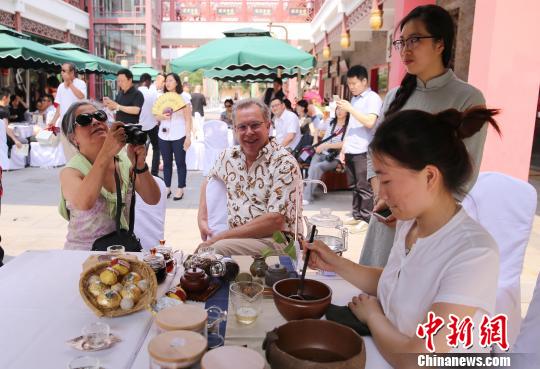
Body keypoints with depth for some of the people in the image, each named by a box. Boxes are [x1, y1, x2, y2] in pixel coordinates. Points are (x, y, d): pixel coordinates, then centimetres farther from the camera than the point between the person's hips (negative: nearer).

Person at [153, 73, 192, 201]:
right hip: (163, 136, 4)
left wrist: (188, 136, -11)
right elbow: (156, 116, 14)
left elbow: (188, 119, -4)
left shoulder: (184, 97, -2)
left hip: (179, 136, -4)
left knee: (180, 163, 3)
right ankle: (167, 188, 18)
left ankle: (180, 189, 11)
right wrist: (161, 116, -10)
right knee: (166, 163, 10)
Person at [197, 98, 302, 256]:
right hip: (237, 239, 5)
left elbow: (275, 221, -19)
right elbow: (208, 180, 29)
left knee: (217, 249, -32)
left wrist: (219, 238, -17)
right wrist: (202, 218, 14)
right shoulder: (229, 156, 8)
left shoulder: (284, 163, -11)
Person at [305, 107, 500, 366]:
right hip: (386, 353, 6)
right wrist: (337, 264, -1)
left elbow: (415, 361, -28)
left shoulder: (474, 254, -27)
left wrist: (372, 314, -11)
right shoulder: (409, 222, -3)